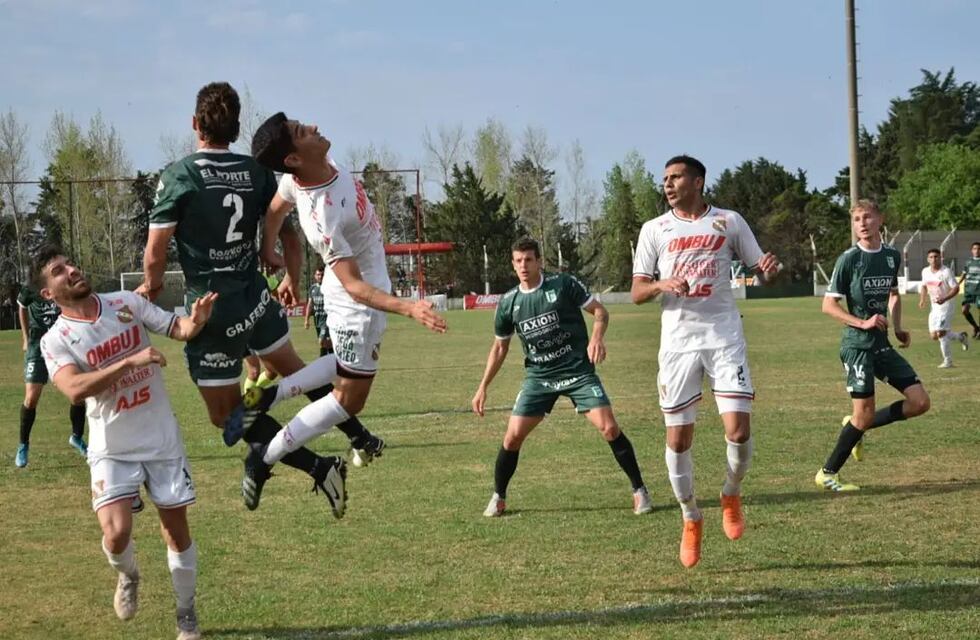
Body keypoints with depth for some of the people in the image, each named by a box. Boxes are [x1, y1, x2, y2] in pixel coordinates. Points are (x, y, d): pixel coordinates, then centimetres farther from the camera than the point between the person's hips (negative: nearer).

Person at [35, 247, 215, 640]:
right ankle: (128, 576, 19)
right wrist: (131, 361, -36)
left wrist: (196, 321, -26)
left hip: (163, 440, 2)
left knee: (176, 529, 8)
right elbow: (75, 390, -29)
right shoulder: (56, 340, -13)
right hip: (113, 450, -2)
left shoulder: (126, 303, -3)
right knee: (116, 534, -17)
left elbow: (177, 329, -2)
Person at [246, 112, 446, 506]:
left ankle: (270, 394, 22)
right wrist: (407, 308, -42)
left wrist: (268, 253, 21)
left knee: (346, 367, 30)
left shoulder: (298, 176, -15)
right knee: (349, 397, 6)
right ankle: (265, 459, 10)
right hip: (358, 305, -9)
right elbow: (354, 286, -34)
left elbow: (275, 210, 6)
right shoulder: (322, 216, -40)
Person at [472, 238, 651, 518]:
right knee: (513, 436, -6)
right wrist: (483, 387, 10)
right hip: (538, 376, 3)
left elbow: (600, 311, -4)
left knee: (609, 428, -14)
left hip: (578, 371, -3)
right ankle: (498, 497, 15)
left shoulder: (563, 284, -9)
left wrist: (597, 337, -25)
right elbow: (500, 346, 13)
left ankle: (639, 490, 1)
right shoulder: (508, 302, 1)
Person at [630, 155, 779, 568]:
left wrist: (769, 267, -12)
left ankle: (731, 495, 18)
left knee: (738, 430, -12)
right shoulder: (655, 230, 8)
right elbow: (636, 293, 5)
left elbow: (758, 267, 12)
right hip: (678, 341, 1)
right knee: (678, 438, 0)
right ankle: (691, 520, 19)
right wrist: (662, 285, -16)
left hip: (724, 336, -1)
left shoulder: (728, 222, 6)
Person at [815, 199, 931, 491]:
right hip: (857, 344, -6)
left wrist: (898, 327, 9)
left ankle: (856, 428, 15)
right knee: (864, 413, -9)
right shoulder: (849, 259, -10)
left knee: (920, 402, -1)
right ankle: (827, 474, 6)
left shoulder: (893, 256, 7)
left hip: (882, 344, 6)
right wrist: (863, 323, -19)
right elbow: (828, 304, -9)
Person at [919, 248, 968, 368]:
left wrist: (944, 299, -29)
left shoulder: (946, 272, -16)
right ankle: (960, 336, 30)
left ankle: (948, 361, -1)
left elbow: (956, 288, -16)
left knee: (941, 333, -15)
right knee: (934, 335, 7)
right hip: (934, 307, 7)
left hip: (945, 306, -7)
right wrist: (922, 300, 5)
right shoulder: (925, 271, 4)